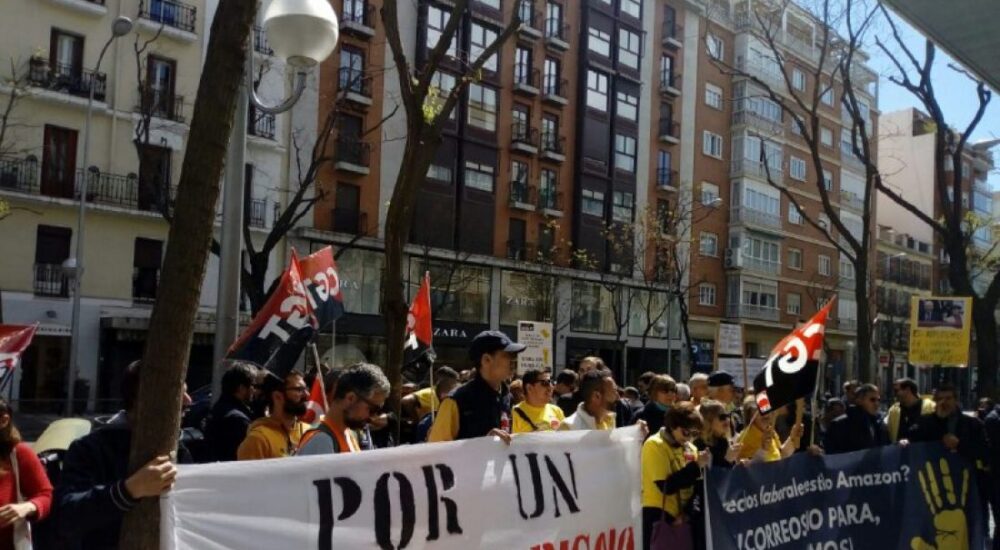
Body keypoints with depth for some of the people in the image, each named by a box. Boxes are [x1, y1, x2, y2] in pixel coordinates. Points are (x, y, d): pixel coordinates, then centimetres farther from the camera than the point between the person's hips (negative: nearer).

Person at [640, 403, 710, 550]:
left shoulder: (690, 448, 9)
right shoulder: (655, 445, -11)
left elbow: (694, 486, 10)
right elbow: (666, 486, -19)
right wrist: (696, 465, -19)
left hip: (682, 516, 7)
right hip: (658, 517, -7)